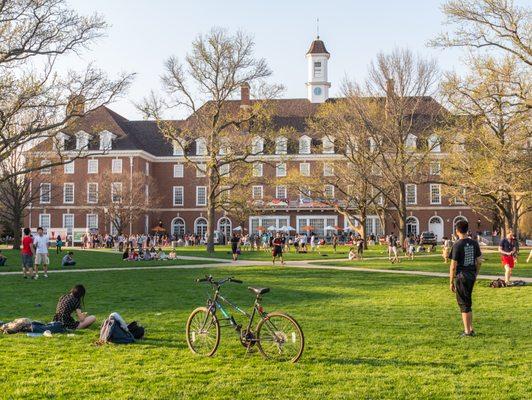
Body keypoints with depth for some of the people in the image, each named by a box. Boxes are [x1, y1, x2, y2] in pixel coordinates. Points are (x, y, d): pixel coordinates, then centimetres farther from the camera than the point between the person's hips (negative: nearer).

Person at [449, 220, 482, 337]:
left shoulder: (457, 245, -15)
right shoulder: (474, 243, 3)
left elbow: (453, 266, -14)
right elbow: (478, 262, 8)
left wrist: (451, 282, -7)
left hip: (461, 277, -6)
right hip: (471, 276, 6)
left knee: (464, 303, 2)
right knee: (468, 302, 18)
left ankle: (467, 331, 7)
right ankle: (470, 328, 23)